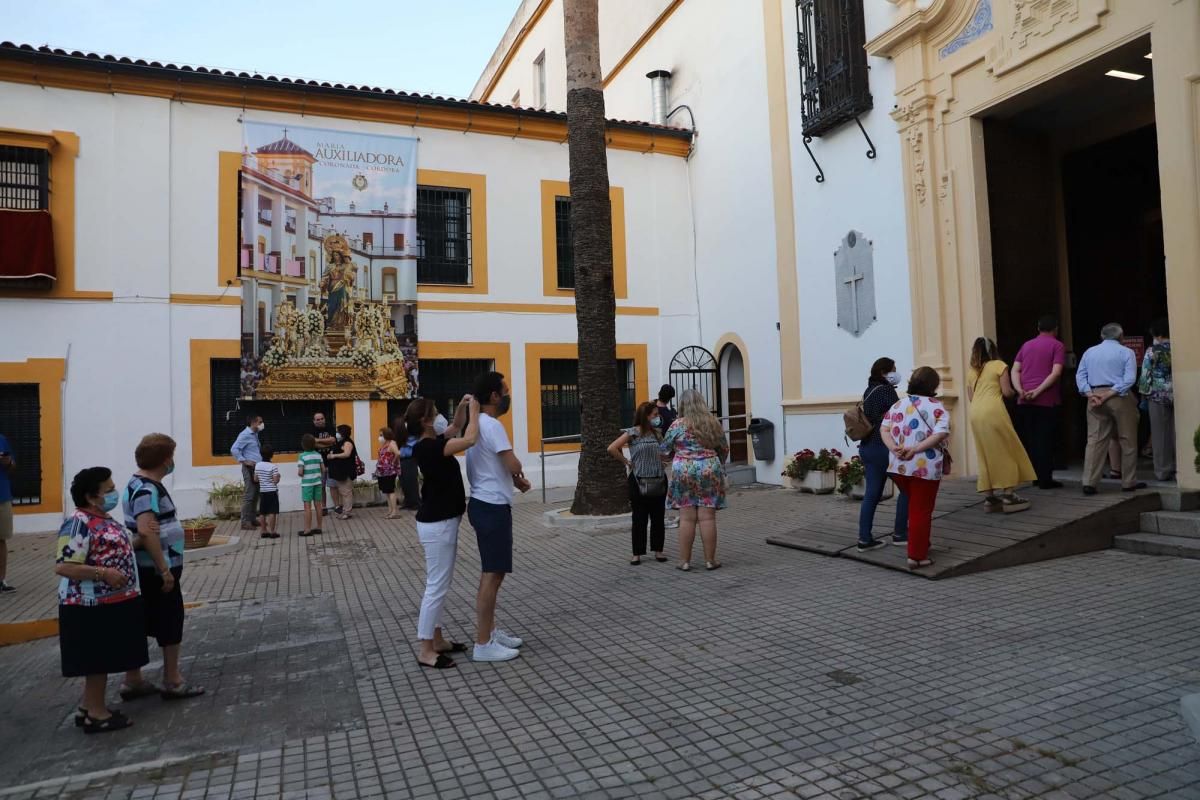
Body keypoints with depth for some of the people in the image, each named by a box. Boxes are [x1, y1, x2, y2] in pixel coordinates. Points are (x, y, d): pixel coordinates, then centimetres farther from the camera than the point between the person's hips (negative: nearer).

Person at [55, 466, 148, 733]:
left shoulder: (104, 519, 11)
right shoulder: (79, 523, -20)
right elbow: (62, 567, -25)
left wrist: (139, 538, 10)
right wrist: (104, 573, -28)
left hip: (112, 602, 10)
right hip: (92, 606, -10)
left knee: (104, 659, 17)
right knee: (97, 660, 1)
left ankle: (90, 708, 29)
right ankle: (96, 713, 13)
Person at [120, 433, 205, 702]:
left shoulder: (142, 485, 11)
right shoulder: (147, 489, -21)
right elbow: (146, 531, -29)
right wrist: (165, 570, -26)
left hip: (147, 568, 9)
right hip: (156, 569, -9)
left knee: (141, 623, 14)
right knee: (170, 621, 2)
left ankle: (133, 681, 24)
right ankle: (172, 682, 11)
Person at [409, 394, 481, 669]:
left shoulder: (432, 444, 8)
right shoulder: (428, 448, -21)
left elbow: (456, 428, 24)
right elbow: (469, 439, -26)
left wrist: (463, 406, 7)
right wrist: (474, 410, -12)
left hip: (442, 521, 10)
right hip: (436, 525, -10)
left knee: (439, 585, 16)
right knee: (436, 587, -3)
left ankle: (437, 640, 27)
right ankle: (425, 651, 5)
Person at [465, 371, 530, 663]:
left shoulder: (478, 423, 14)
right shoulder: (491, 425, -19)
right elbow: (513, 466, -23)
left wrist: (515, 479, 10)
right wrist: (519, 473, 0)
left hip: (486, 504, 11)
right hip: (492, 507, -11)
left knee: (493, 573, 18)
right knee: (492, 575, -4)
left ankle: (490, 631, 28)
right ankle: (483, 644, 3)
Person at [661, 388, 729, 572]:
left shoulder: (678, 425, -3)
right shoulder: (713, 423, 6)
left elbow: (664, 449, 4)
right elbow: (724, 449, 15)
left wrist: (676, 455, 25)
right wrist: (718, 464, 34)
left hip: (684, 472, -2)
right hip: (710, 472, 2)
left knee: (687, 519, 2)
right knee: (708, 518, 4)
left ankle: (684, 561, 9)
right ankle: (710, 560, 10)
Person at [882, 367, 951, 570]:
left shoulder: (898, 404, 10)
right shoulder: (938, 407, -3)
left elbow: (884, 429, 0)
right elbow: (941, 433, -19)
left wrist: (894, 448, -12)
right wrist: (915, 449, -20)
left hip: (898, 466, 5)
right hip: (925, 467, -5)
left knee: (913, 505, 24)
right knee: (921, 511, 3)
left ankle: (919, 544, 33)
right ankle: (917, 556, 8)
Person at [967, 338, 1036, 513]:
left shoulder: (971, 371, 20)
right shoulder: (999, 365, 6)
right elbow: (1006, 391, 1)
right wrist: (1014, 392, 21)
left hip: (975, 414, 5)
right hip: (993, 411, -5)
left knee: (986, 455, 9)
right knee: (1005, 452, 2)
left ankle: (989, 497, 8)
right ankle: (1008, 496, -2)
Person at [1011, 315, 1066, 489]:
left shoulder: (1026, 345, 15)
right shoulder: (1057, 346, 0)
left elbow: (1015, 370, 5)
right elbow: (1056, 373, -13)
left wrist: (1020, 390, -6)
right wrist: (1038, 391, -16)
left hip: (1024, 401, 5)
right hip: (1046, 401, -4)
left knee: (1028, 440, 10)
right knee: (1045, 440, -1)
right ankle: (1045, 479, 0)